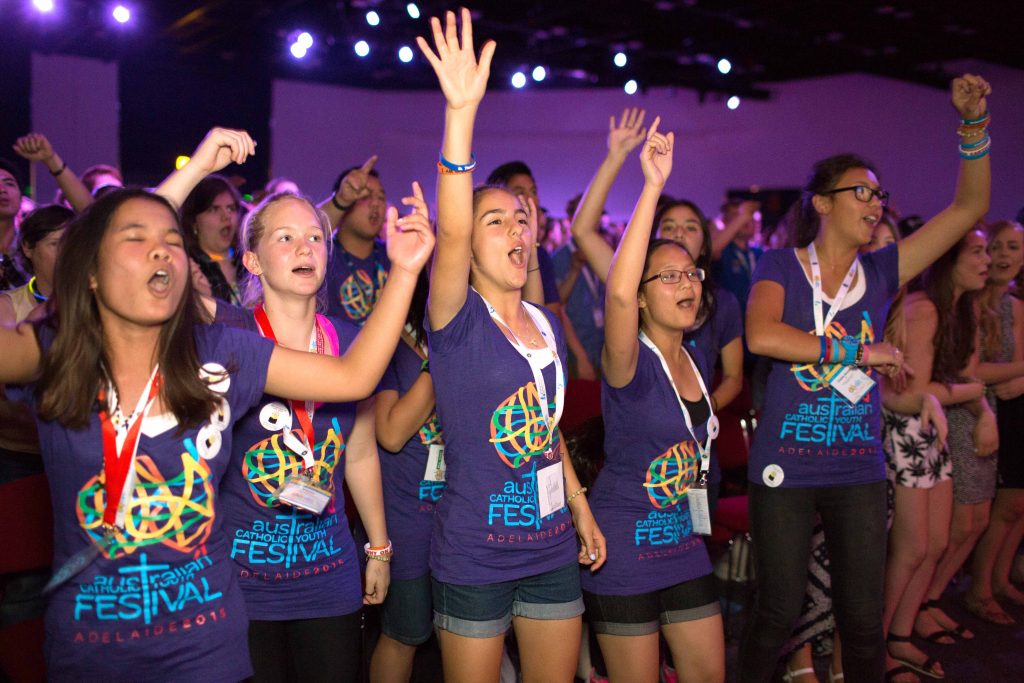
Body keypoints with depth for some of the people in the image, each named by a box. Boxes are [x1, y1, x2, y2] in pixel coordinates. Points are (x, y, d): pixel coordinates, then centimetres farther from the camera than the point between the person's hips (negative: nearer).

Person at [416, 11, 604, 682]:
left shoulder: (548, 325, 6)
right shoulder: (458, 321, -13)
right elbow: (452, 232, -31)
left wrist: (582, 510, 14)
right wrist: (462, 112, -42)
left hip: (552, 550, 6)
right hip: (474, 559, -5)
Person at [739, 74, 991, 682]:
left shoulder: (880, 272, 8)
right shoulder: (782, 267, -3)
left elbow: (970, 207, 7)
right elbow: (761, 336, -23)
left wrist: (973, 123, -2)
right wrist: (859, 350, -19)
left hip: (860, 468, 4)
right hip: (785, 468, -3)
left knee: (865, 622, 9)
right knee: (779, 614, 6)